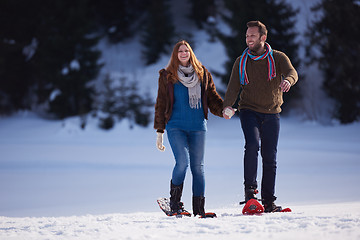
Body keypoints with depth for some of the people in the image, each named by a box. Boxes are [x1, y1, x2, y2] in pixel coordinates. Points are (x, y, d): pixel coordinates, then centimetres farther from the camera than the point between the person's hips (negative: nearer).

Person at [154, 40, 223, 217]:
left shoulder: (202, 74, 11)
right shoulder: (167, 76, 6)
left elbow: (212, 98, 13)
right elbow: (161, 105, 8)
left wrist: (223, 110, -8)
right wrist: (159, 131, 5)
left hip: (198, 127, 3)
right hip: (176, 127, -3)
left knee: (198, 167, 3)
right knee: (182, 162, -19)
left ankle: (199, 209, 8)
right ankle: (174, 204, -3)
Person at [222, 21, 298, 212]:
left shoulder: (278, 58, 1)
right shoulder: (241, 62, 6)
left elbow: (292, 72, -17)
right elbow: (233, 88, 1)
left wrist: (288, 80, -42)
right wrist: (227, 106, -19)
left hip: (272, 114, 1)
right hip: (249, 111, 0)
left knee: (270, 158, 3)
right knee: (252, 144, -26)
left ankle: (268, 201, 11)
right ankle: (250, 188, -16)